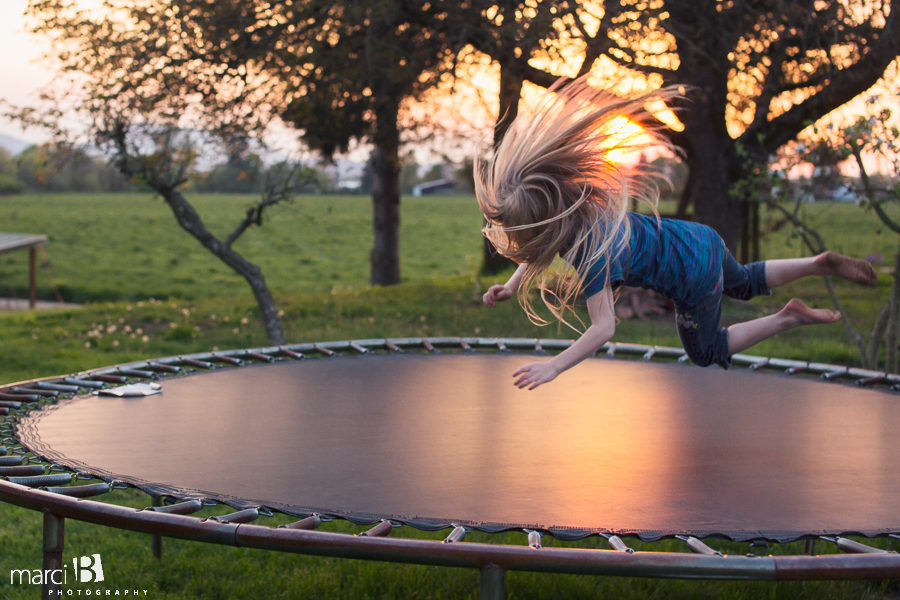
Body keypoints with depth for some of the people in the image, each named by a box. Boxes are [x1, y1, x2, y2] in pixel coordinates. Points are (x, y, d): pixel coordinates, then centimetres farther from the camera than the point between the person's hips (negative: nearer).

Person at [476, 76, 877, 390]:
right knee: (746, 283, 37)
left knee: (706, 351, 19)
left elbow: (604, 328, -37)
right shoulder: (576, 205, -11)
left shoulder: (590, 251, -34)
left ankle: (788, 319, 15)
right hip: (700, 239, 7)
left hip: (695, 280, -7)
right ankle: (822, 264, 32)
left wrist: (552, 367, -39)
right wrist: (511, 288, -4)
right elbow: (541, 252, 10)